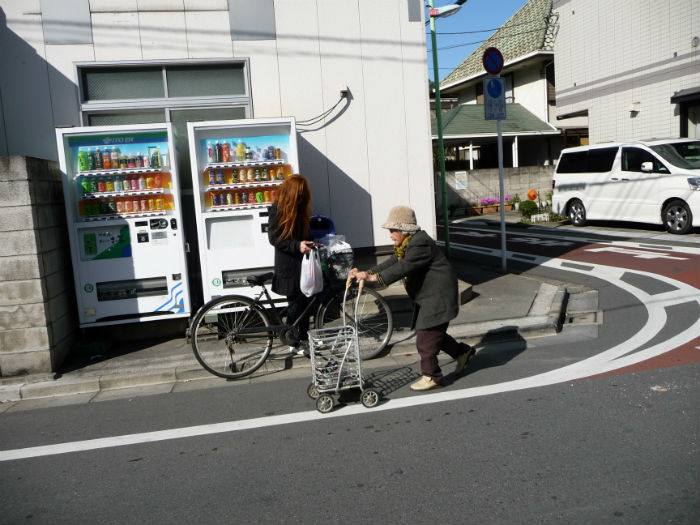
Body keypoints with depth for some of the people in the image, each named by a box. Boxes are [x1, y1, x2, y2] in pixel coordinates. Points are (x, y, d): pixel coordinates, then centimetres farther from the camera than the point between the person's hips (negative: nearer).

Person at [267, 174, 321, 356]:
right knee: (296, 302, -3)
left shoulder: (301, 208, 11)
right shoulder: (278, 208, -11)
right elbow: (273, 238, -15)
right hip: (288, 264, -7)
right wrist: (297, 245, -24)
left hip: (302, 260, 7)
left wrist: (311, 243, 3)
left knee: (305, 300, 10)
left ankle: (304, 338, 23)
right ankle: (293, 343, 10)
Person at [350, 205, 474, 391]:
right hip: (428, 298, 11)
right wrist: (368, 272, -3)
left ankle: (431, 376, 9)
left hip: (438, 297, -11)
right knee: (434, 334, 19)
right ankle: (462, 352, 37)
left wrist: (375, 277, -39)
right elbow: (392, 262, 8)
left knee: (426, 338, -6)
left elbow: (404, 267, -33)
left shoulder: (420, 243, -22)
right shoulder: (406, 244, 11)